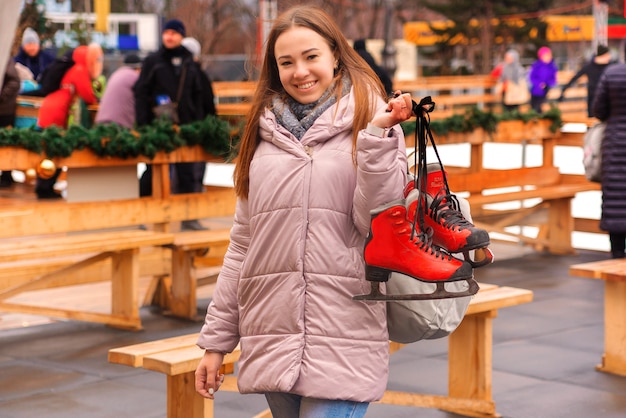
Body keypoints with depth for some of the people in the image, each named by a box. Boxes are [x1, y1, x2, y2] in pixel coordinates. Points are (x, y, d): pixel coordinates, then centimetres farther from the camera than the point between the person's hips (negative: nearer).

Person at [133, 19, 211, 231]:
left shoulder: (189, 63, 11)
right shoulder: (153, 61, 2)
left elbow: (198, 95, 14)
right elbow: (140, 92, -2)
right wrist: (142, 124, -10)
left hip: (184, 125, 3)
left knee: (187, 173, 4)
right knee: (153, 171, 3)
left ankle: (189, 217, 10)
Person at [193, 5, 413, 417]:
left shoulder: (369, 120, 2)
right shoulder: (267, 133, 12)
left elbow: (376, 222, -9)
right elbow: (243, 244, 14)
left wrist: (378, 136, -17)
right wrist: (216, 339, 13)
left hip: (342, 341, -4)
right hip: (271, 338, 4)